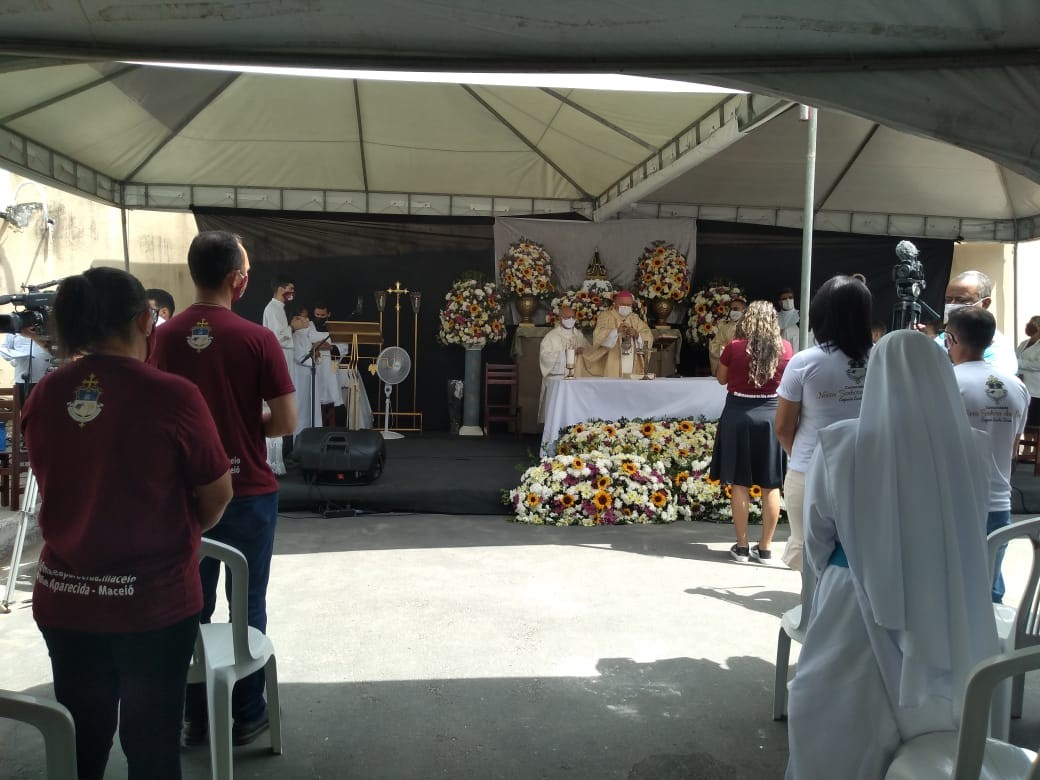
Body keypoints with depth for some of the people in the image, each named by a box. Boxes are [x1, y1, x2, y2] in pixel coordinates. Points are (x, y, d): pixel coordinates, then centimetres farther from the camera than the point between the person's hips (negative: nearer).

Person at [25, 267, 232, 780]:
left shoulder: (43, 396, -4)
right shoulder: (173, 395, -18)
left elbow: (57, 484, 10)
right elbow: (218, 496, -8)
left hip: (63, 597, 4)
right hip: (153, 598, -4)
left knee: (79, 738, 22)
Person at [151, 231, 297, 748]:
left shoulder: (164, 338, -3)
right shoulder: (257, 339, -15)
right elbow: (286, 423, -13)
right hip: (247, 491, -3)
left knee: (192, 603, 15)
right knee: (247, 604, 10)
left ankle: (193, 714, 26)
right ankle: (246, 715, 21)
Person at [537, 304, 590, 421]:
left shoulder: (579, 335, 15)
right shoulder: (552, 336, 2)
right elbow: (545, 355, -9)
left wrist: (583, 351, -15)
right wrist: (566, 353, -15)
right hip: (556, 378, -3)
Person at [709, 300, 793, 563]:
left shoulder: (734, 347, -8)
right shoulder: (785, 348, -2)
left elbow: (721, 379, 6)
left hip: (738, 415, -1)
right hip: (772, 416, 2)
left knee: (740, 483, 6)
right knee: (771, 485, 10)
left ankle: (742, 546, 11)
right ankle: (765, 547, 16)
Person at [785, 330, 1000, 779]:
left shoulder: (842, 447, -18)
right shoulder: (967, 450, -10)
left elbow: (817, 539, -3)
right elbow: (970, 539, 6)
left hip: (858, 613, -3)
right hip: (946, 619, 3)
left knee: (842, 733, 16)